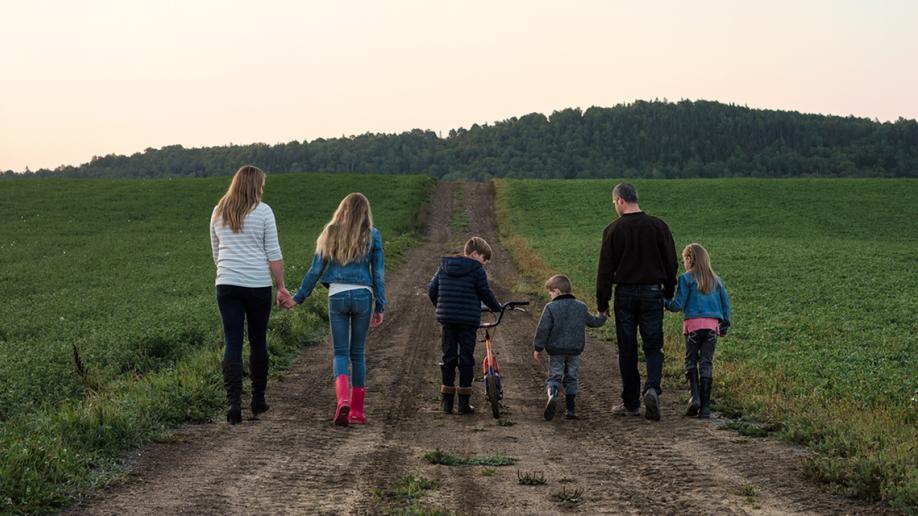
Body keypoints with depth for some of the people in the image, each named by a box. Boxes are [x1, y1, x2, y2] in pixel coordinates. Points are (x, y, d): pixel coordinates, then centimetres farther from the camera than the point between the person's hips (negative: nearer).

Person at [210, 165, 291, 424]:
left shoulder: (218, 212, 10)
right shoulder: (262, 211, -3)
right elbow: (274, 254, -5)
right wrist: (281, 287, -1)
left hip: (227, 284, 2)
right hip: (258, 285, -2)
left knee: (232, 344, -1)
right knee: (258, 342, 10)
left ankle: (233, 402, -12)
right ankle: (258, 401, 19)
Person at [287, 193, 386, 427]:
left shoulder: (331, 234, 6)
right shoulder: (372, 236, 4)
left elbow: (315, 270, 7)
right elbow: (378, 273, 3)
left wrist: (298, 297, 15)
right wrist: (380, 307, 7)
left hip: (337, 296, 0)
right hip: (363, 295, 0)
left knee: (340, 352, 3)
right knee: (358, 353, 9)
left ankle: (343, 398, -22)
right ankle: (357, 410, 10)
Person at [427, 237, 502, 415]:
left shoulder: (444, 266, 10)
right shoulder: (476, 269, -6)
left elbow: (431, 290, 12)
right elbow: (485, 293, -4)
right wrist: (497, 308, 13)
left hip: (447, 319, 5)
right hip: (468, 320, -5)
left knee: (449, 357, 10)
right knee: (466, 358, 3)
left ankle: (447, 401, 10)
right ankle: (464, 402, 4)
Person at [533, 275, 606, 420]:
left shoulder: (551, 307, -8)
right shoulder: (581, 307, 5)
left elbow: (543, 329, -11)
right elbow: (594, 322, 16)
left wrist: (538, 348, -5)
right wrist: (602, 316, 38)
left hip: (556, 350, -3)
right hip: (575, 350, 3)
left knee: (554, 376, 2)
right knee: (571, 378, 13)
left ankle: (552, 396, -28)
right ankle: (571, 409, 11)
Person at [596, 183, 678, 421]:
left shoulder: (613, 230, -5)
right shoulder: (658, 226, 0)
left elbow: (605, 269, -3)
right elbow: (671, 263, 5)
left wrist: (602, 302, 4)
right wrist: (669, 293, 15)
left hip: (625, 294, -1)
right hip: (652, 293, 1)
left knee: (627, 350, 7)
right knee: (653, 346, 6)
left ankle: (631, 403, 11)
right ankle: (652, 388, -19)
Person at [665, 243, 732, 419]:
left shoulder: (686, 279, 0)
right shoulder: (716, 280, 15)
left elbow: (678, 305, -3)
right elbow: (726, 303, 15)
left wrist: (665, 303, 15)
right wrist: (725, 325, 22)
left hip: (693, 325, -3)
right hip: (712, 325, 3)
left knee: (691, 361, 10)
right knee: (707, 364, 4)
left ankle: (695, 397, -8)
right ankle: (705, 407, 2)